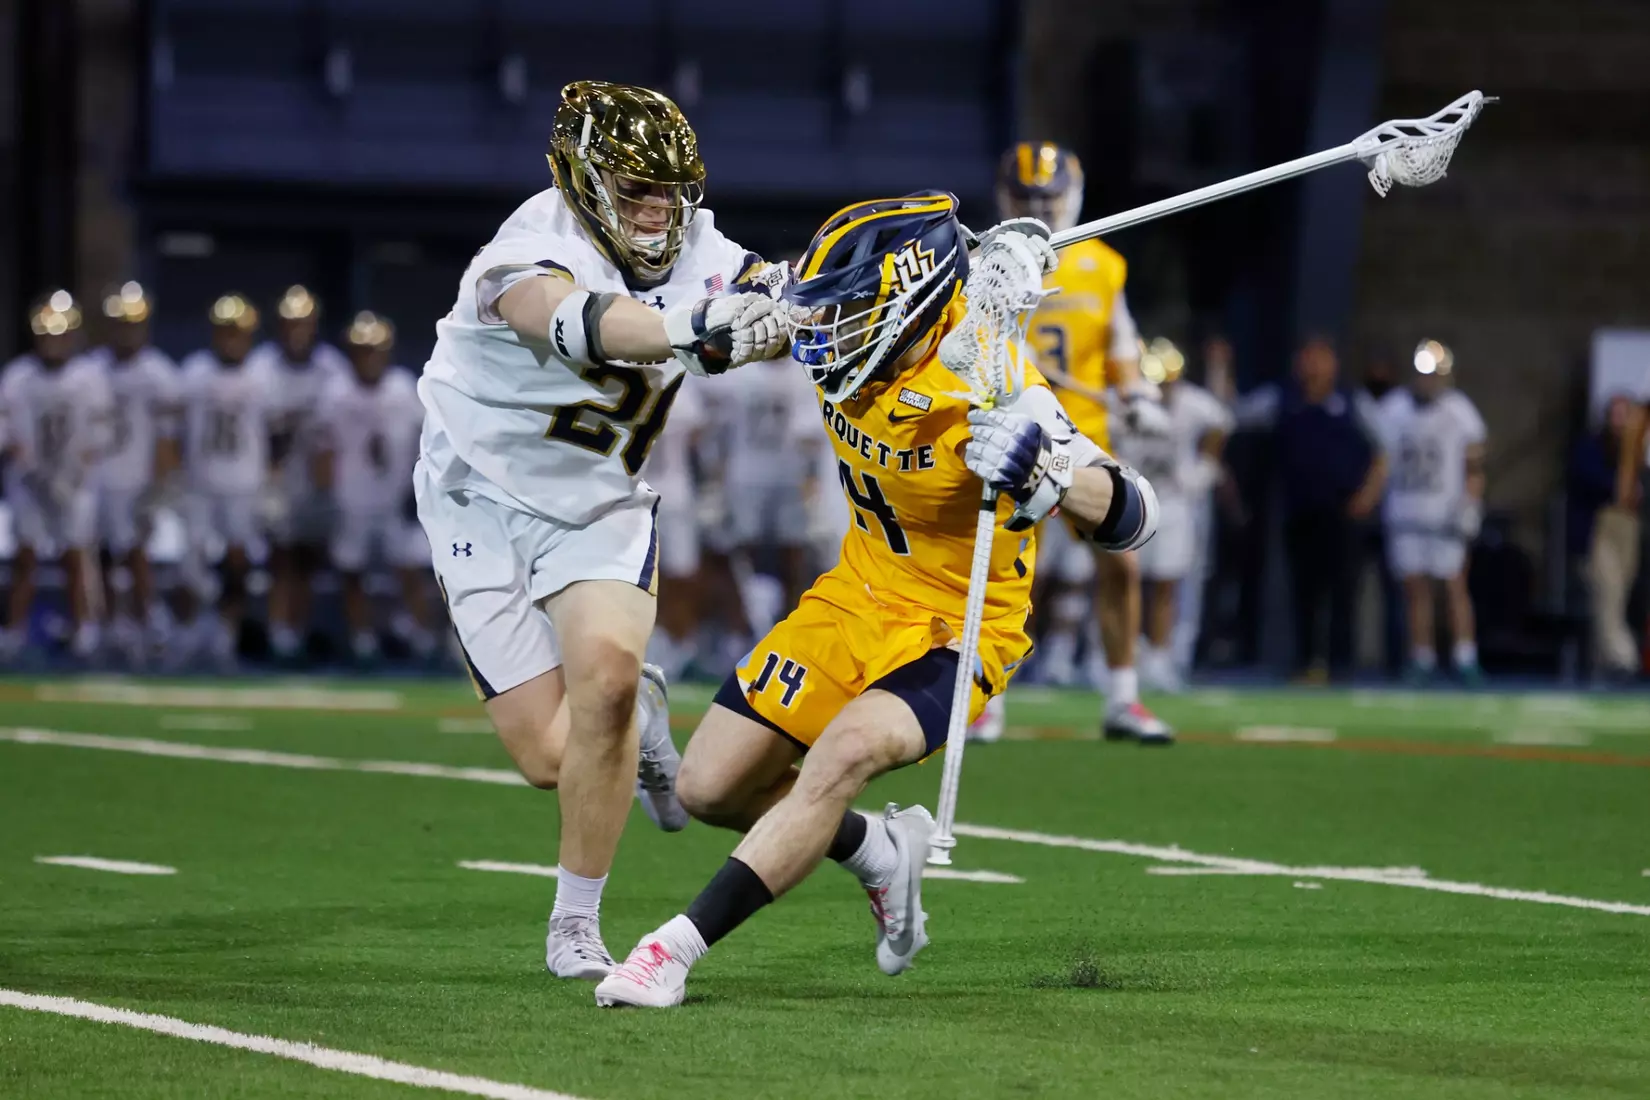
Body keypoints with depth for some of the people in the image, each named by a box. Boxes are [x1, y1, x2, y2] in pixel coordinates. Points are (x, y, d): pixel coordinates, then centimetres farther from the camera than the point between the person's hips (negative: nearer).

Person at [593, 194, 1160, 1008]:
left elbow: (1132, 516, -28)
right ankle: (881, 856, 30)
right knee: (711, 787, 4)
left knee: (843, 755, -34)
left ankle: (681, 946, -28)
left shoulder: (990, 394, -29)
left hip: (957, 627, -7)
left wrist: (1048, 478, -46)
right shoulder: (860, 340, -12)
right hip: (858, 596, 7)